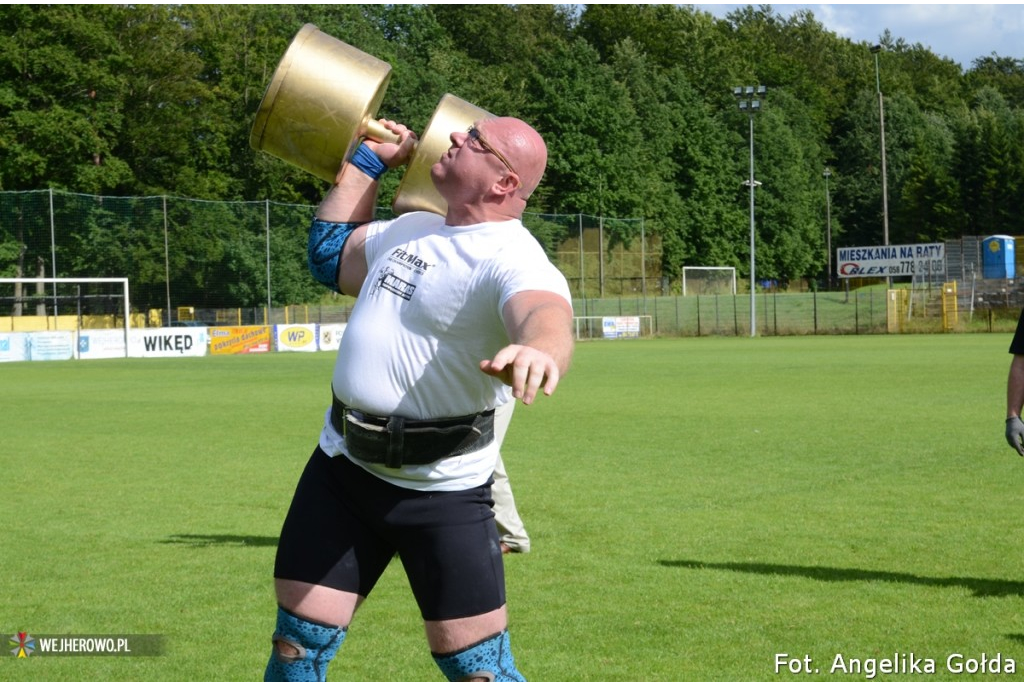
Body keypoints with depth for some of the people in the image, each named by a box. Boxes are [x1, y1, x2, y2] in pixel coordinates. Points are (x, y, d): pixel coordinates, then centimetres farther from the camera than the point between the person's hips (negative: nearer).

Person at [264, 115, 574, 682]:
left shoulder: (511, 258, -18)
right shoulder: (413, 229, 10)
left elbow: (547, 317, -41)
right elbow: (330, 255, 28)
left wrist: (538, 352, -65)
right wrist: (367, 160, 22)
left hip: (440, 490, -7)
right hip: (341, 466, 7)